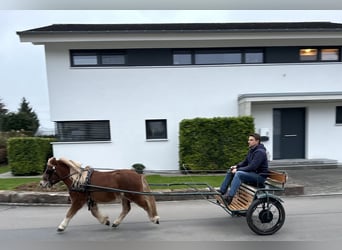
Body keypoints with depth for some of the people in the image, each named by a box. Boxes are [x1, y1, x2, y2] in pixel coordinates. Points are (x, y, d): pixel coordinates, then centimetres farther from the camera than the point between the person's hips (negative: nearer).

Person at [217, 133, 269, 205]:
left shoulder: (260, 152, -19)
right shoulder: (251, 150, 11)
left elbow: (252, 167, -26)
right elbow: (245, 162, 18)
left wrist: (238, 169, -21)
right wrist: (236, 166, 0)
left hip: (259, 176, -10)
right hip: (252, 174, 10)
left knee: (239, 174, -32)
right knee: (230, 171, 1)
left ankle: (229, 197, -37)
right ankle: (222, 191, 1)